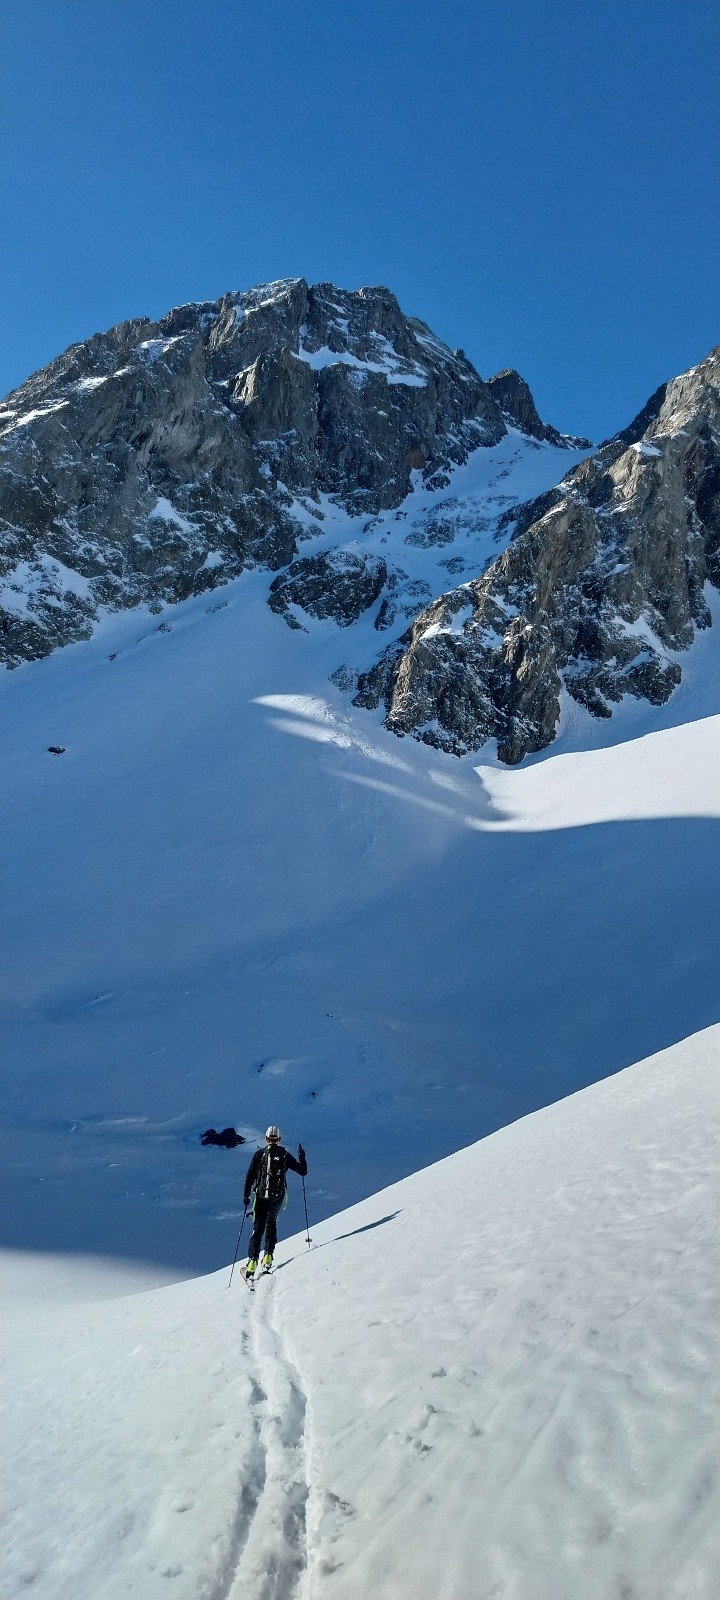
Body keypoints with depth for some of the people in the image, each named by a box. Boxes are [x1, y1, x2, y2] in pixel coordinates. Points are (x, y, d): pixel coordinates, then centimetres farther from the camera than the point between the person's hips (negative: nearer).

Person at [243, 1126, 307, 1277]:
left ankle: (253, 1261, -11)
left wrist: (246, 1196, 7)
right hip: (278, 1197, 2)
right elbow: (303, 1171, 5)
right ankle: (268, 1256, 15)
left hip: (261, 1196, -2)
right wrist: (302, 1157, 21)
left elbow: (250, 1176, -2)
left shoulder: (259, 1154, -2)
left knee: (258, 1228, 2)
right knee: (271, 1222, 25)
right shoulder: (285, 1155, 1)